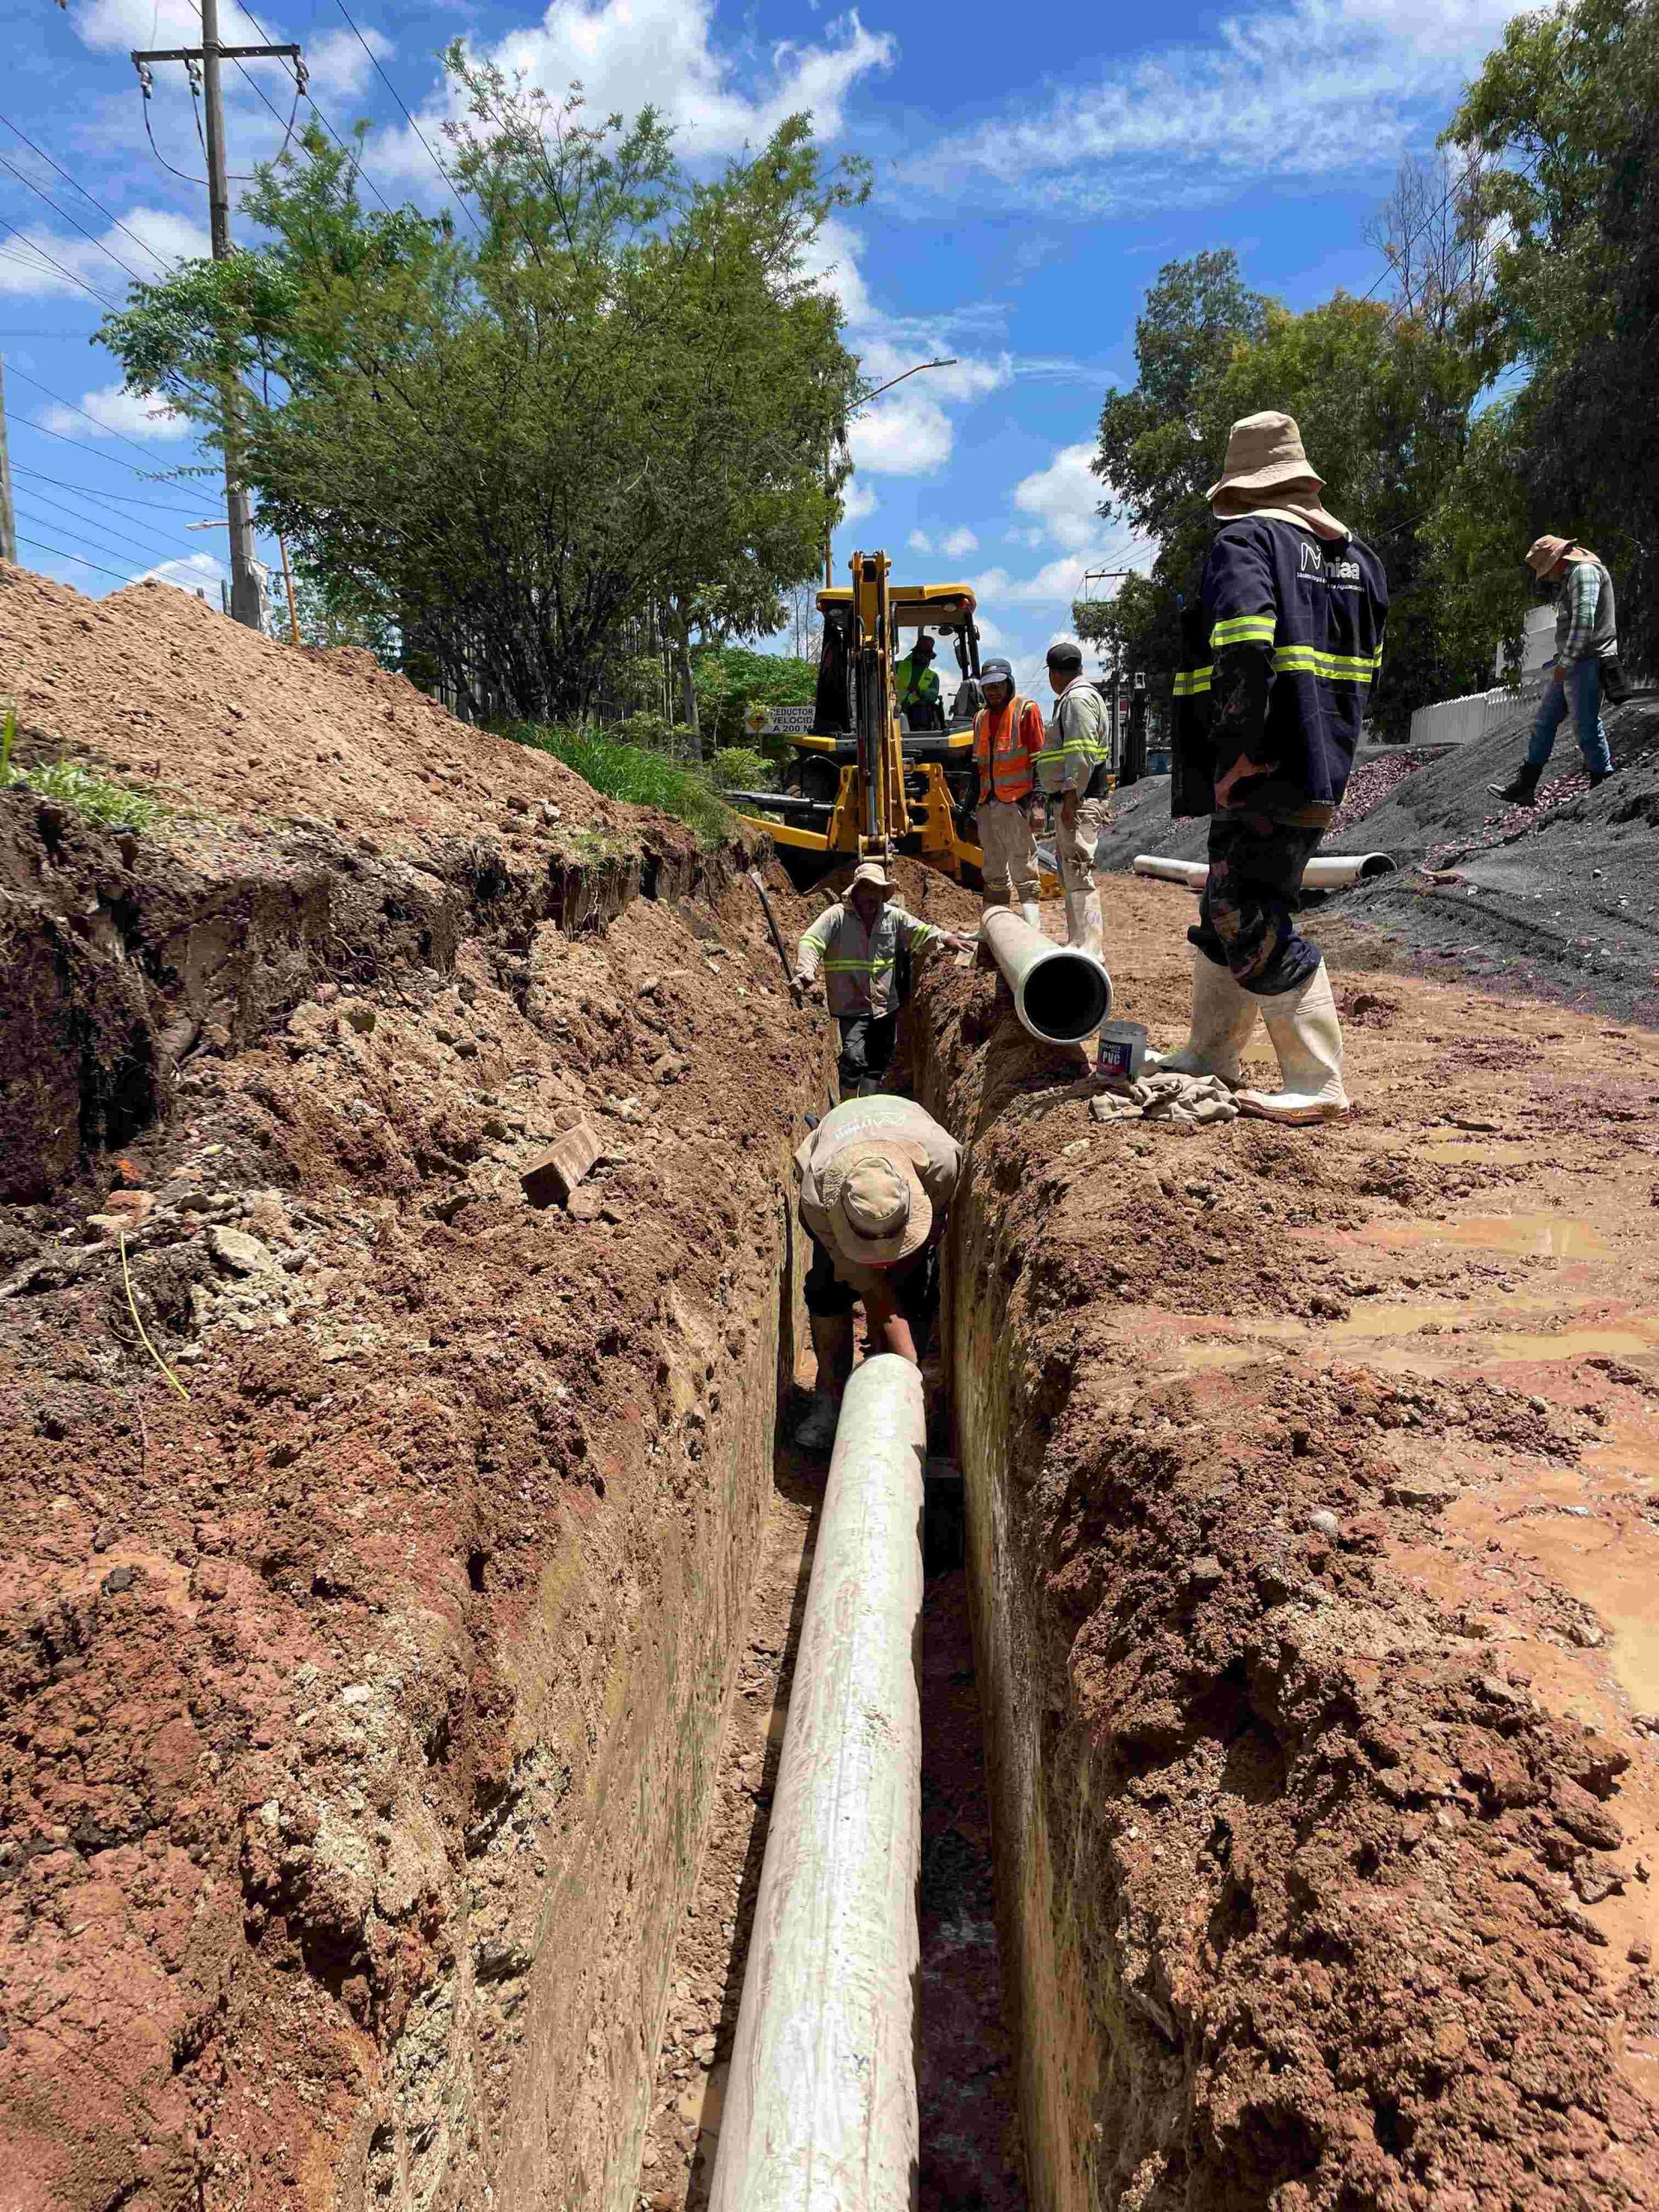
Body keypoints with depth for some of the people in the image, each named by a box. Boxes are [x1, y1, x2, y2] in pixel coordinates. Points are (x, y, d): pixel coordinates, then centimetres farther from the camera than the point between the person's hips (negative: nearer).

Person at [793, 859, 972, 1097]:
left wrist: (945, 937, -7)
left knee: (878, 1063, 16)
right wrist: (806, 972, -33)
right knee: (854, 1057, -21)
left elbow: (921, 932, 12)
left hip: (885, 1006, 6)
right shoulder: (836, 916, -8)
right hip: (851, 1006, -6)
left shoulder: (893, 916, 7)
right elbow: (810, 943, -15)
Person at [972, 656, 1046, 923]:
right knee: (993, 873, 10)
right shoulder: (980, 718, 19)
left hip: (1017, 802, -7)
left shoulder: (1026, 710, -1)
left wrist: (1036, 801, -15)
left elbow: (1038, 759, -6)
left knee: (1023, 870, -9)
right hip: (988, 805, 7)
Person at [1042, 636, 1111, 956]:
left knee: (1078, 873, -11)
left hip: (1079, 801, -11)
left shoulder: (1077, 698, -11)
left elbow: (1082, 755, -21)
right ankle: (1078, 940, 26)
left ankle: (1088, 946, -12)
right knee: (1070, 872, 17)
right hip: (1077, 800, 11)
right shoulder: (1079, 696, 21)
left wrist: (1071, 798, -23)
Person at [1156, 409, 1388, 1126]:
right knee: (1226, 911, 18)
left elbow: (1244, 644, -24)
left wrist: (1239, 751, -22)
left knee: (1255, 927, -7)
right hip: (1322, 765, 10)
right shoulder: (1356, 555, 20)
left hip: (1266, 772, -10)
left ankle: (1317, 1086, -4)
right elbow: (1364, 665, 23)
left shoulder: (1245, 539, -7)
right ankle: (1209, 1054, 27)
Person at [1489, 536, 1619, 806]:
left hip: (1585, 662, -11)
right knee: (1544, 722, 10)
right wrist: (1563, 662, 13)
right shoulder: (1571, 577, 21)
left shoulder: (1584, 571, -11)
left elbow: (1584, 621, -21)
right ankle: (1523, 787, 13)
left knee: (1587, 727, -7)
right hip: (1570, 665, 11)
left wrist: (1565, 663, -19)